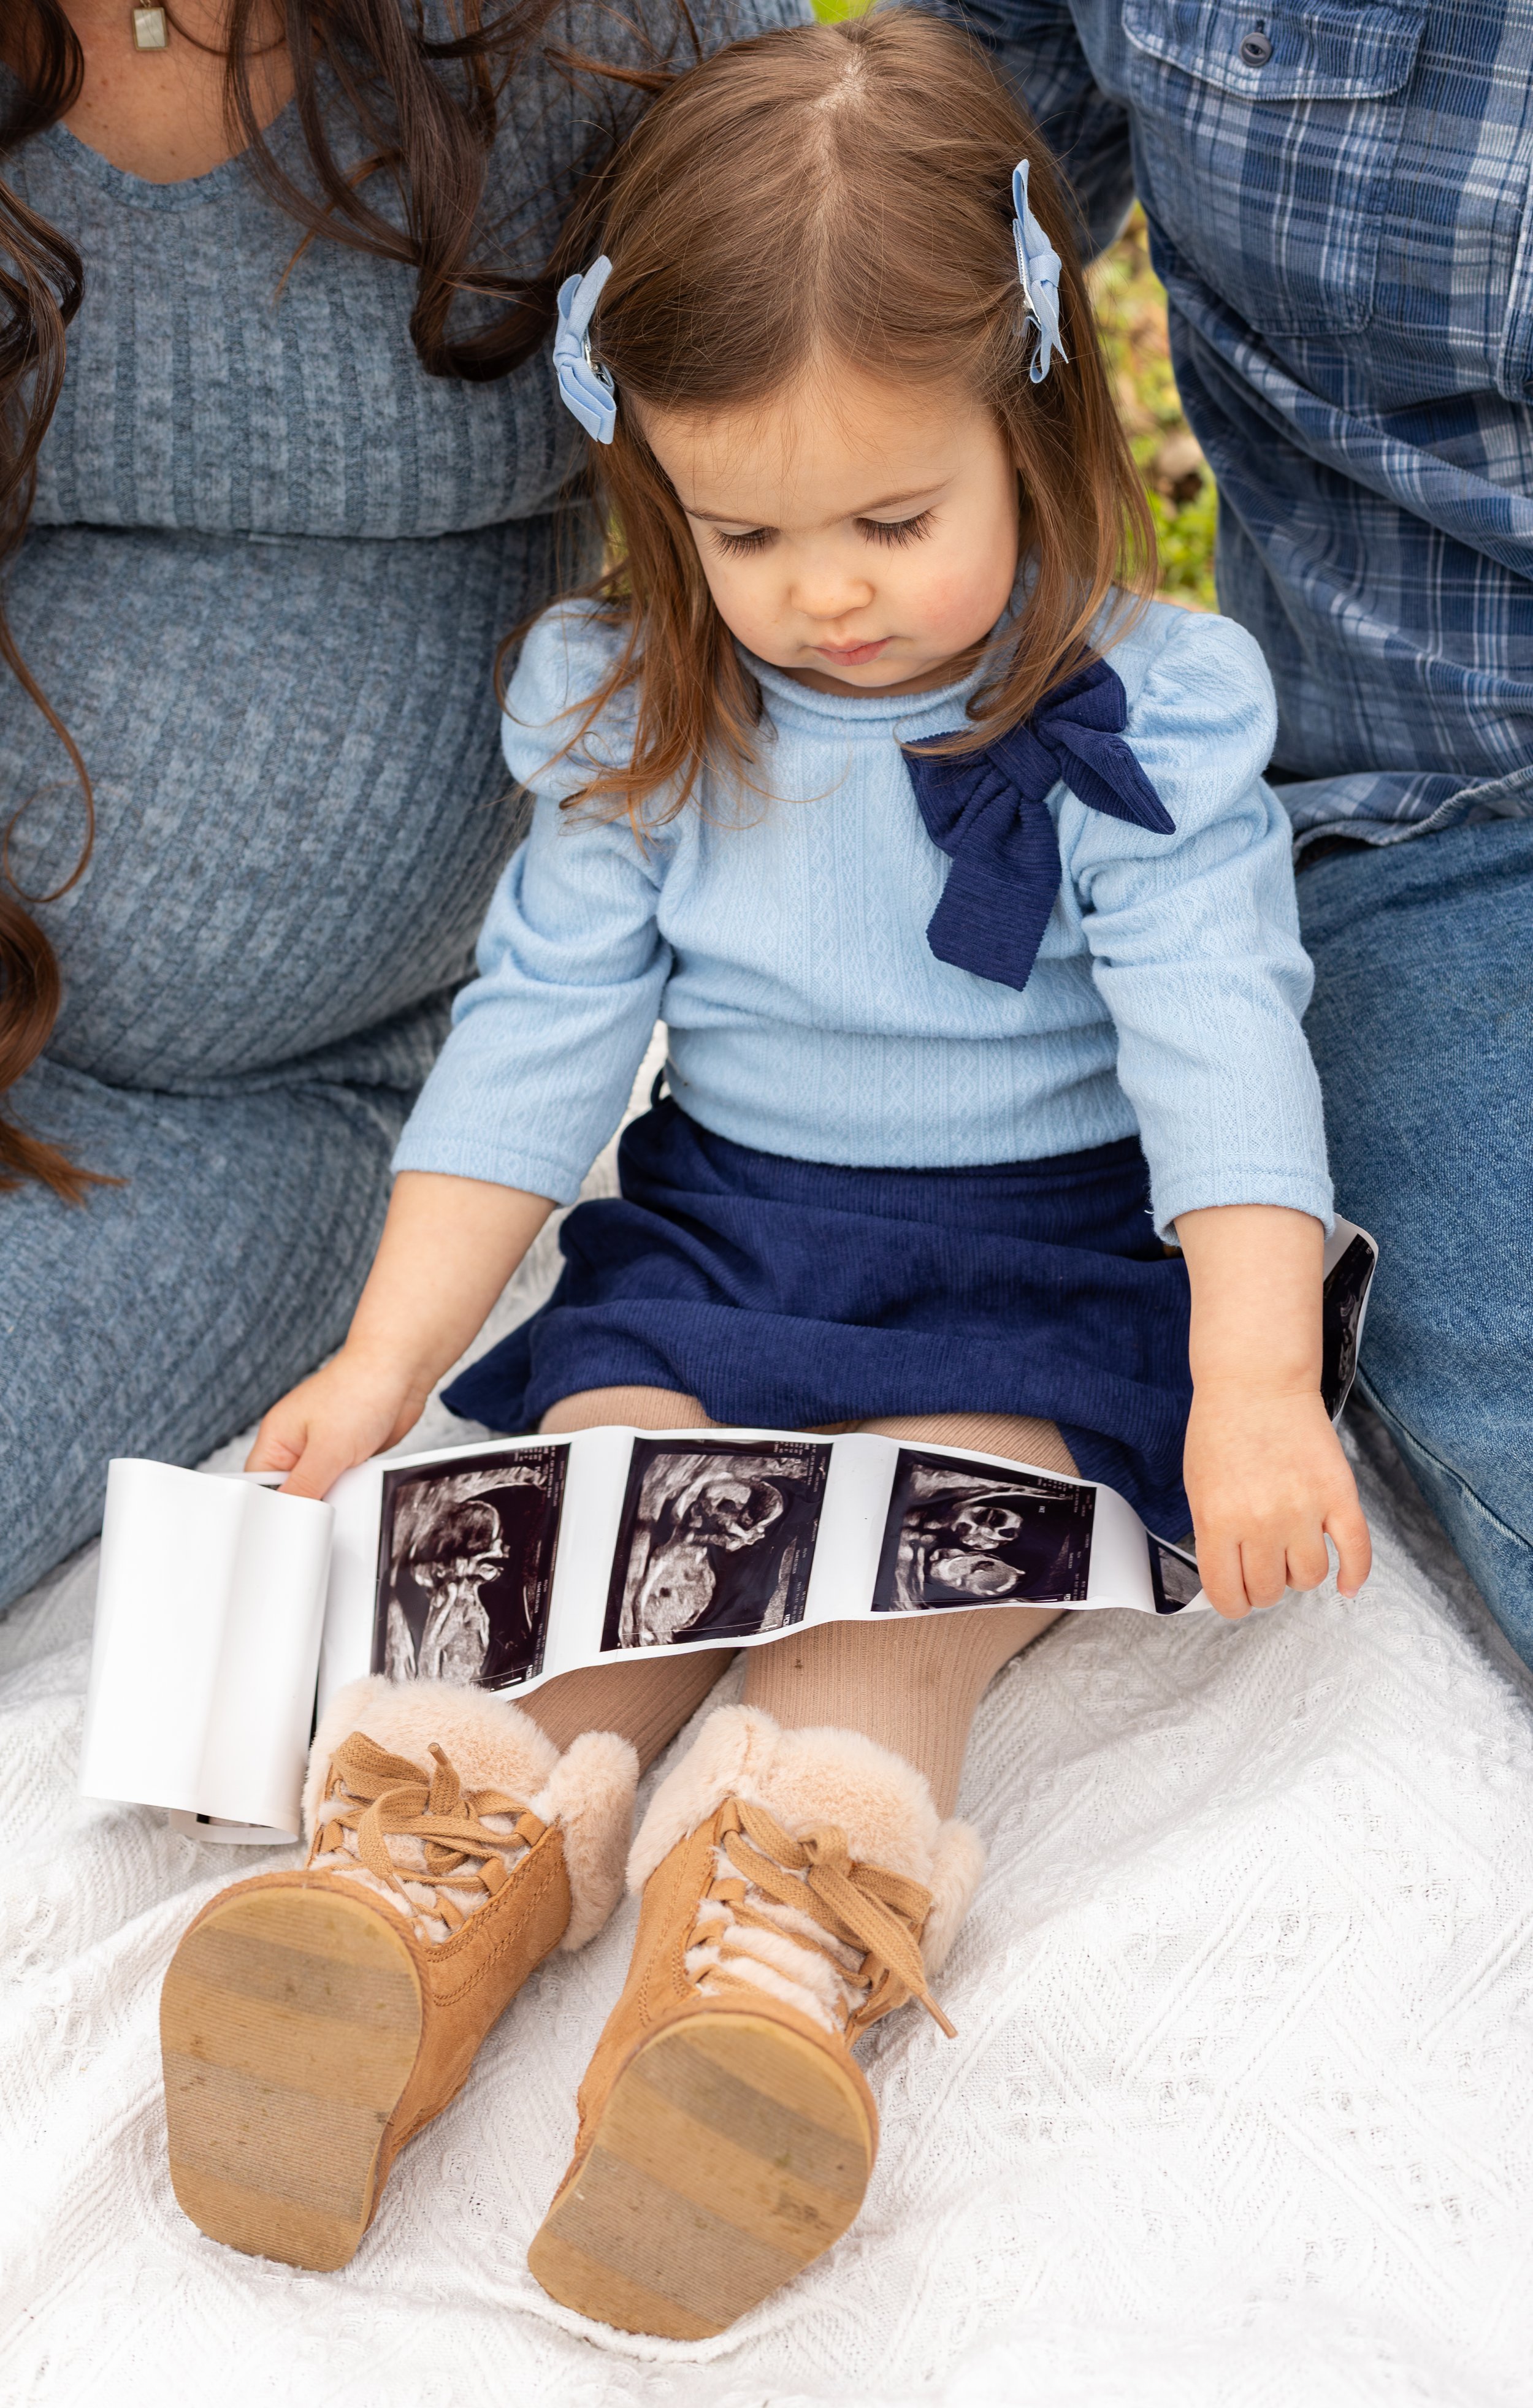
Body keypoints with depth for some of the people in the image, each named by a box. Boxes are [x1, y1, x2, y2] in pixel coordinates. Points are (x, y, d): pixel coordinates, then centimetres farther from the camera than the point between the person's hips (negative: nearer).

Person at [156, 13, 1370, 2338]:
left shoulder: (1140, 716, -10)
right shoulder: (638, 716, 1)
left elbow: (1222, 1031, -16)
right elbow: (539, 1030, 1)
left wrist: (1252, 1381, -30)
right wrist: (385, 1360, -5)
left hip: (1044, 1246, -3)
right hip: (718, 1215, 4)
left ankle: (781, 1930, -49)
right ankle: (454, 1863, -42)